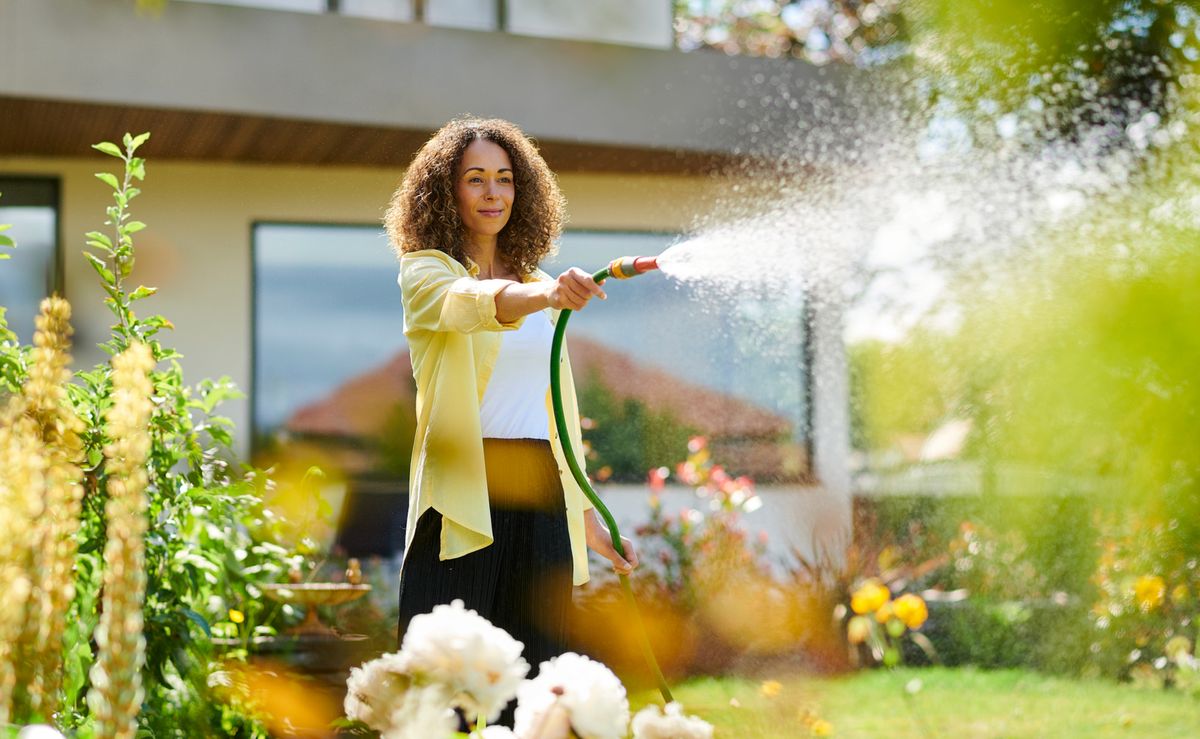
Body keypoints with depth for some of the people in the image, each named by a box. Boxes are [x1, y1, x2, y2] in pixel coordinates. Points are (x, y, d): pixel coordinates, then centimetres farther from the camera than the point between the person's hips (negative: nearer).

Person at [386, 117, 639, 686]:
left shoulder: (539, 288, 18)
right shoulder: (424, 270, 0)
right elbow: (467, 302, -24)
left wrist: (587, 519, 20)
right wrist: (544, 295, -44)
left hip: (541, 497, 5)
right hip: (463, 500, -5)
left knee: (532, 683, 5)